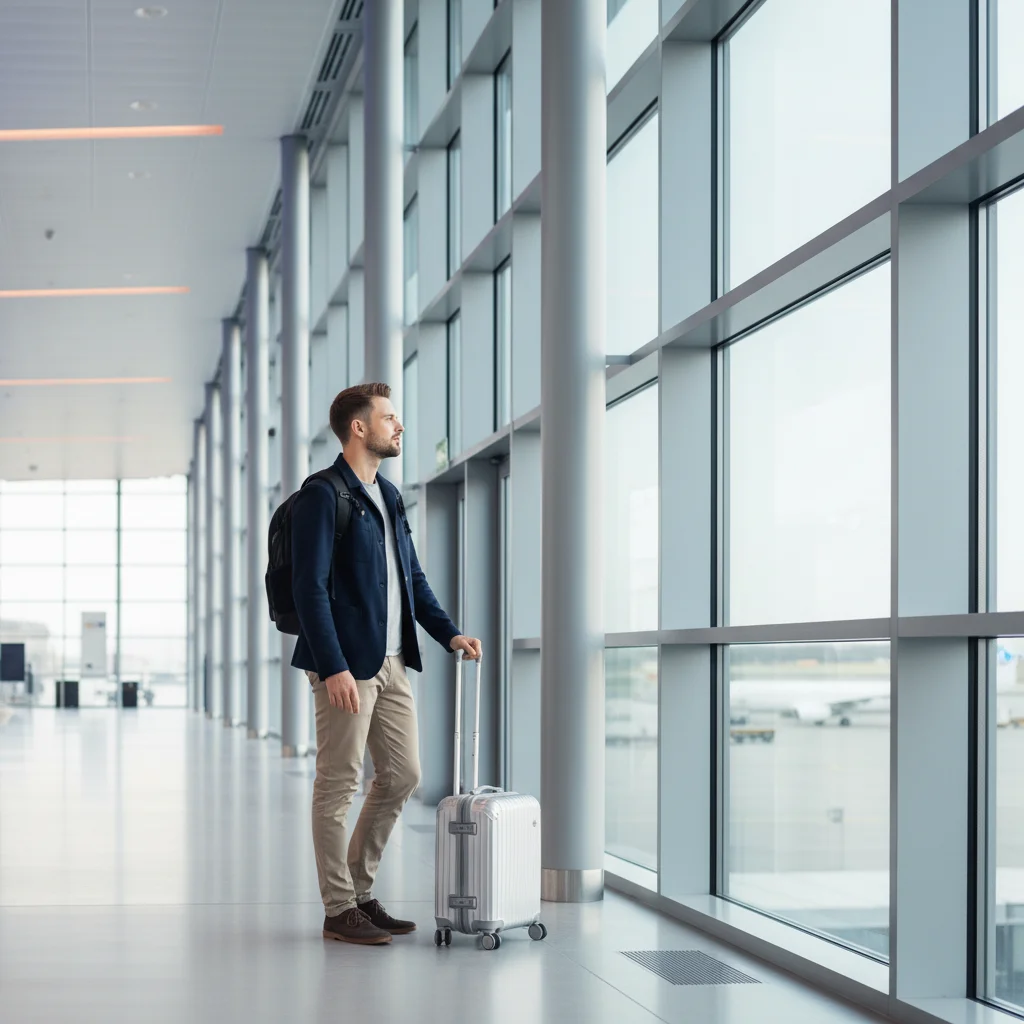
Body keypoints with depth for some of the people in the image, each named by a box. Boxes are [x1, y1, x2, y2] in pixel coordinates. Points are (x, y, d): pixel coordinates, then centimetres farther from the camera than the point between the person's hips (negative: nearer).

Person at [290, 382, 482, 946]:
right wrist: (334, 668, -22)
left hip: (391, 662, 9)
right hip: (346, 666, -9)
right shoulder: (322, 496, -11)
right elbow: (310, 588, -16)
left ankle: (360, 891, 24)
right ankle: (339, 911, 7)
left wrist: (449, 634, 8)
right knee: (339, 784, -1)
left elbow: (412, 576, 22)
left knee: (401, 776, 11)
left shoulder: (389, 495, 16)